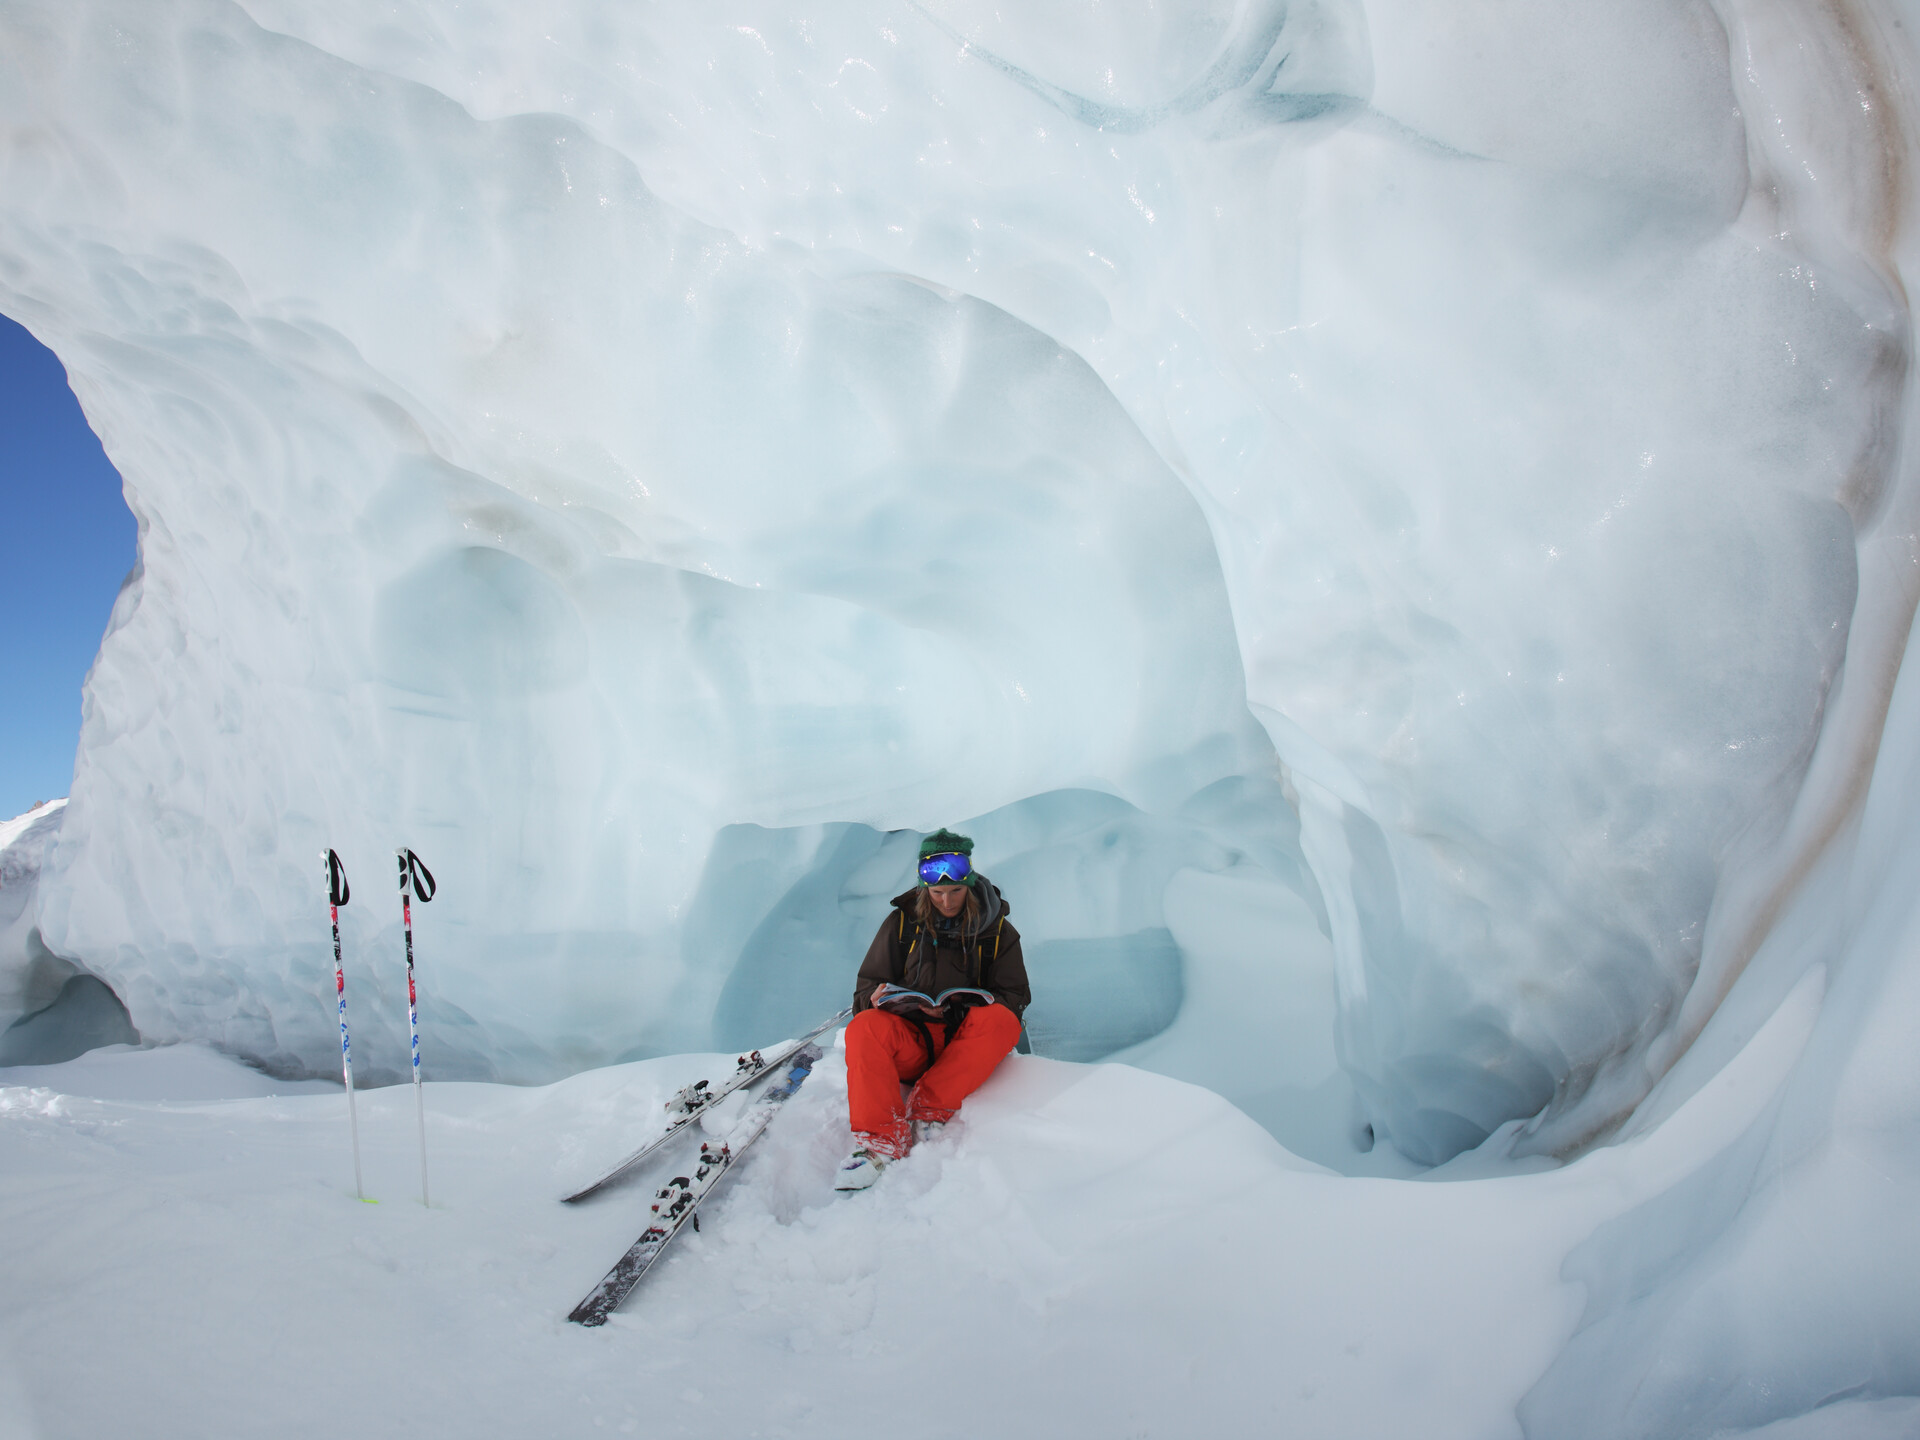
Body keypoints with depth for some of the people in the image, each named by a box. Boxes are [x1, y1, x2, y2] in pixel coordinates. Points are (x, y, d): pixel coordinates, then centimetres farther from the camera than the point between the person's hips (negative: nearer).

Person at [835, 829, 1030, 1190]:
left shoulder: (997, 931, 7)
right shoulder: (902, 922, 7)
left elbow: (1014, 998, 6)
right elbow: (867, 986, 11)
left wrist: (970, 1005, -15)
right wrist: (883, 997, -14)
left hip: (966, 1047, 0)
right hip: (910, 1043, 0)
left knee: (1001, 1021, -32)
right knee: (865, 1028, -30)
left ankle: (929, 1110, -31)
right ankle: (880, 1139, -38)